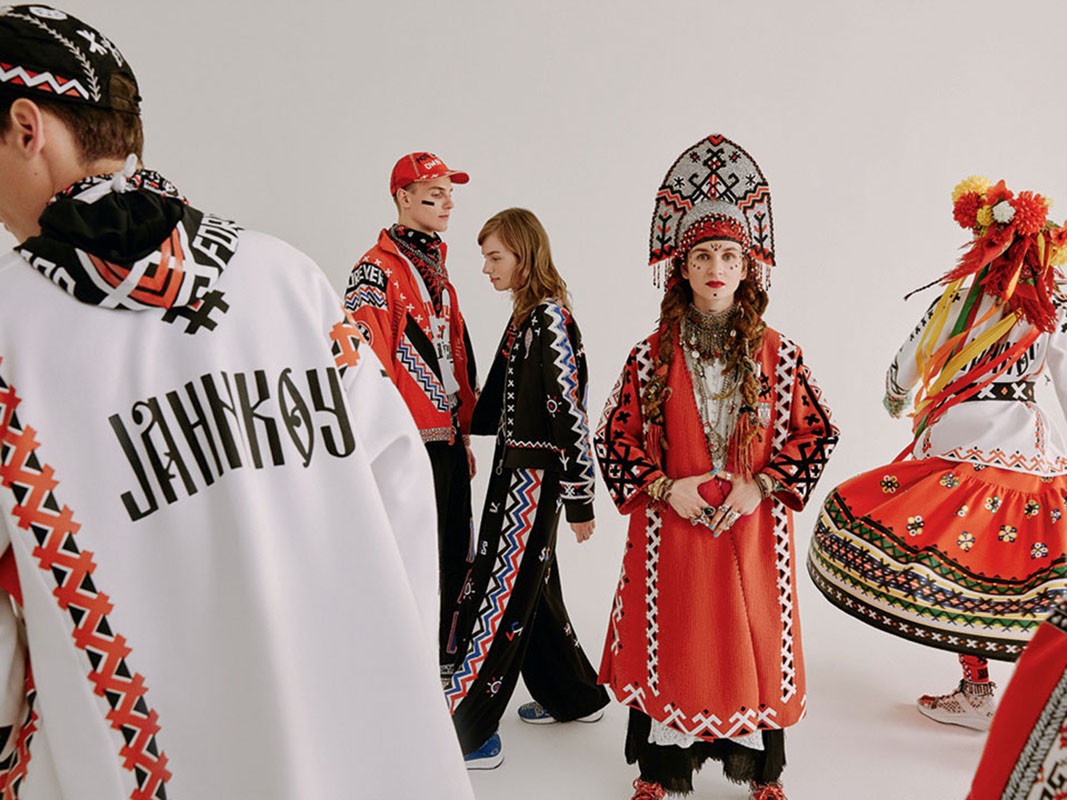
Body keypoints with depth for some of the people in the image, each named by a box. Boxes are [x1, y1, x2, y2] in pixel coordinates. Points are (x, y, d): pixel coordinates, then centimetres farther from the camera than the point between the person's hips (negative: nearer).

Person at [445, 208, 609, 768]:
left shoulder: (550, 320, -16)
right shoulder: (524, 317, 11)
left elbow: (569, 412, -19)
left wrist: (579, 499, -18)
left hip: (535, 476, -9)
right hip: (514, 469, 9)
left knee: (500, 596, -3)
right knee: (530, 587, 18)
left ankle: (466, 733, 7)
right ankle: (576, 698, 35)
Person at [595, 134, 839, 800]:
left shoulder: (777, 355, 0)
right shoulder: (651, 356, -1)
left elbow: (818, 432, 3)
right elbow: (615, 438, 2)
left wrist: (763, 484, -9)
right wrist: (664, 488, -11)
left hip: (753, 530, 1)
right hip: (671, 526, 0)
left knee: (756, 643, 10)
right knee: (670, 643, 8)